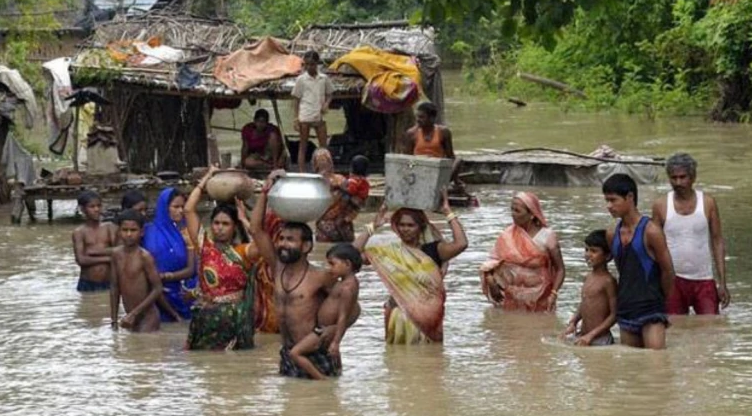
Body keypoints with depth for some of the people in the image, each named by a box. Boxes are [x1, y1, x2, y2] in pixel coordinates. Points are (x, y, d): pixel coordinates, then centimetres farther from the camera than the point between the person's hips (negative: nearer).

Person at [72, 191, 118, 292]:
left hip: (109, 283, 1)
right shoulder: (79, 233, -1)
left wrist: (95, 251, -11)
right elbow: (81, 260, -13)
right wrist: (107, 258, -11)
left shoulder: (110, 228, 5)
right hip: (88, 284, -1)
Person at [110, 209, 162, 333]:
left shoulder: (144, 256, -13)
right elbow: (115, 288, 12)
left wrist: (134, 314, -16)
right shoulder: (117, 254, 5)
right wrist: (114, 321, 10)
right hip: (131, 318, 6)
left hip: (148, 318, -6)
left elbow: (157, 289, -14)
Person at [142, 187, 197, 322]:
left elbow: (191, 269, -3)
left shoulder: (186, 233, 1)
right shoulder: (151, 232, 0)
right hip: (159, 294, -1)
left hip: (182, 294, 1)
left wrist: (167, 276, -16)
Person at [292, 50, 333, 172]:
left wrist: (326, 104, -7)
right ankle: (302, 173, 2)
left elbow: (329, 94, 16)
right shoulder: (301, 79, 0)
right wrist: (296, 119, -5)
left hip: (319, 116, 3)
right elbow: (296, 99, 1)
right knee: (303, 146, 2)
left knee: (323, 146, 3)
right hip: (305, 117, -3)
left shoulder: (324, 79, 6)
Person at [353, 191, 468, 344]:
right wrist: (373, 227, -3)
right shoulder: (390, 252, 6)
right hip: (400, 313, 1)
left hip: (427, 317, -1)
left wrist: (448, 213, -10)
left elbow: (461, 244, -14)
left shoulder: (432, 250, 2)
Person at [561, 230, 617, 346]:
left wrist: (591, 335, -17)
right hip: (582, 337, 7)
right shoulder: (588, 277, 11)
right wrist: (573, 323, 4)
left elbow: (614, 315, -13)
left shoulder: (608, 281, -11)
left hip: (600, 339, -7)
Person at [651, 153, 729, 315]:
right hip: (673, 281, 0)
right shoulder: (661, 205, 0)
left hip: (703, 281, 0)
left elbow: (718, 242, 2)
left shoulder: (708, 203, -1)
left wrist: (722, 283, -4)